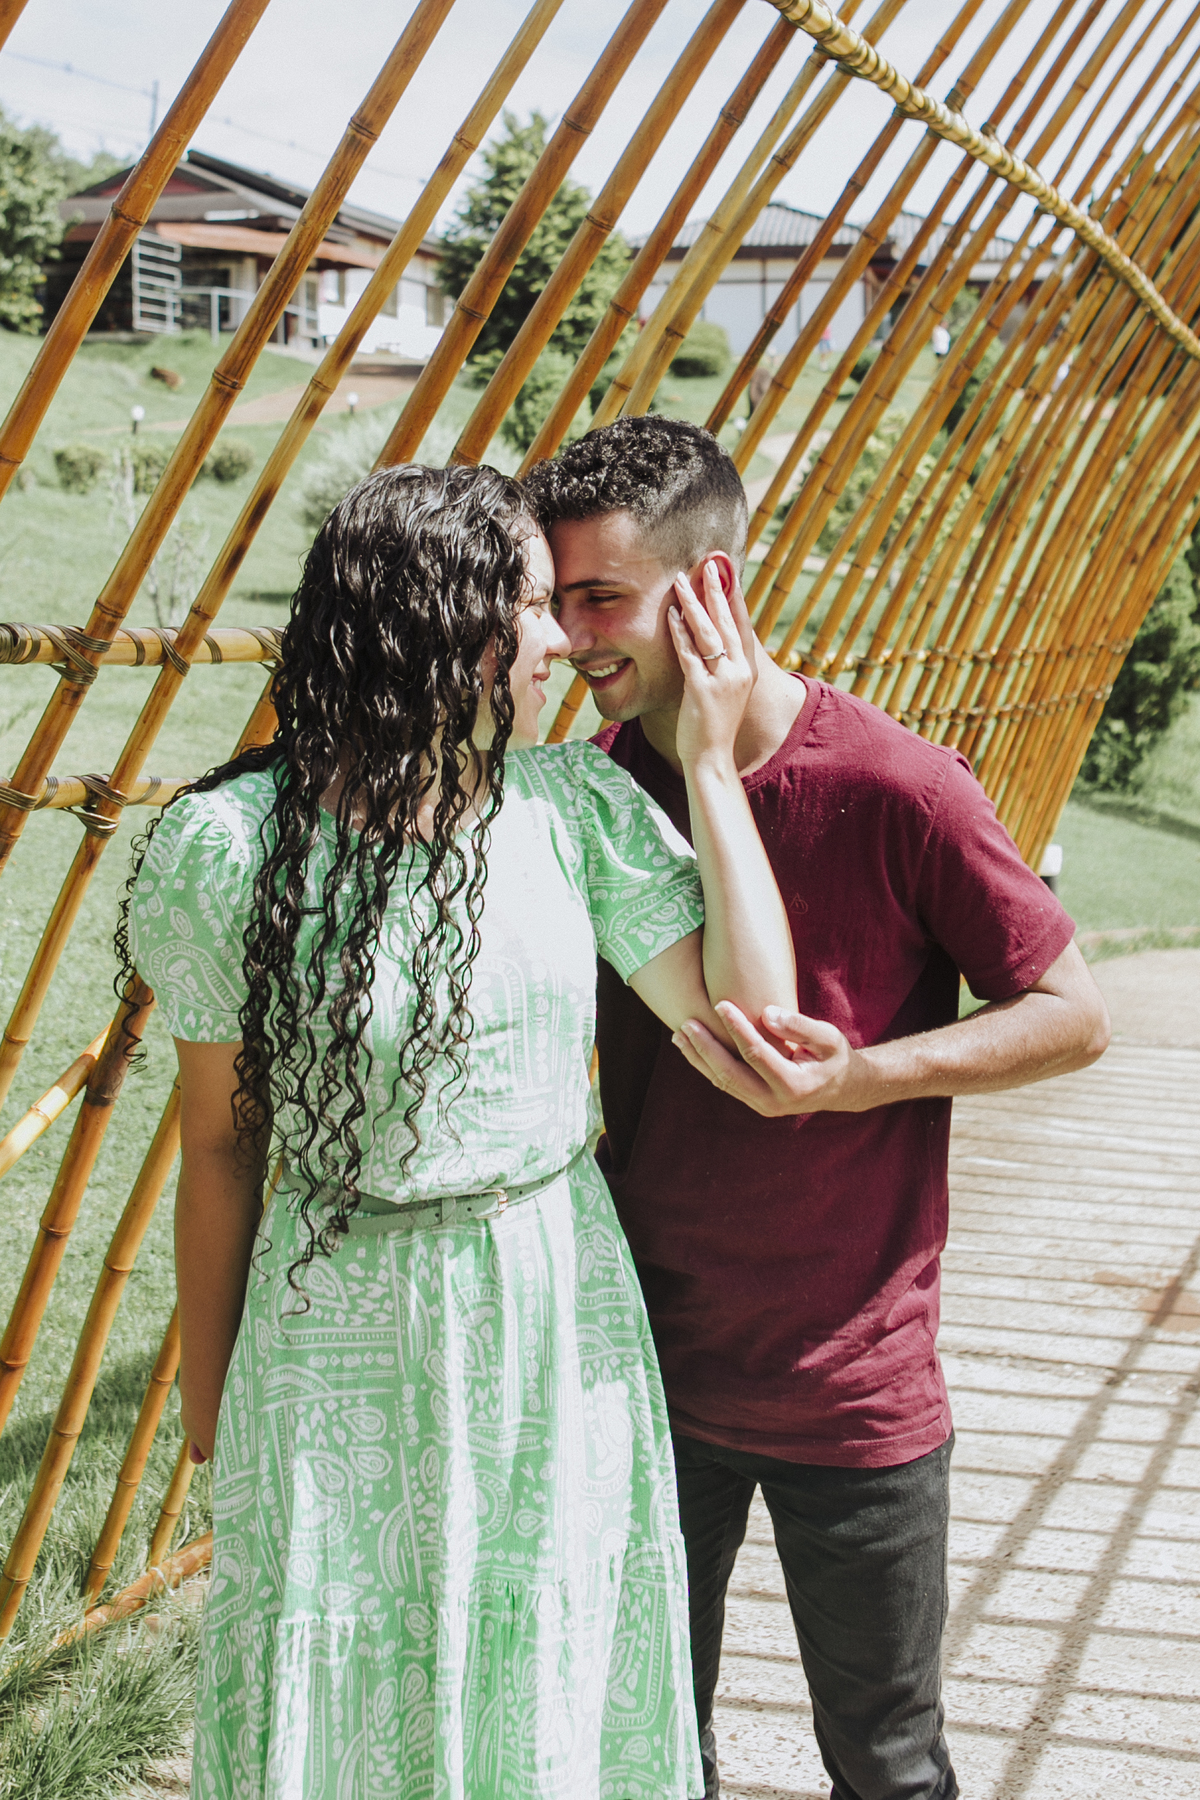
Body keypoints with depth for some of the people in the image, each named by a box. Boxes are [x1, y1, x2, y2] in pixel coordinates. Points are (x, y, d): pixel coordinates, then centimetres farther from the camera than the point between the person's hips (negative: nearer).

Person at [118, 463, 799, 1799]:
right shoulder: (236, 843, -14)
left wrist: (709, 759, -11)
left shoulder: (571, 802, -5)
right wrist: (206, 1401, 2)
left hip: (561, 1322, 3)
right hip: (351, 1347, -3)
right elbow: (221, 1141, -6)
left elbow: (751, 1017, -13)